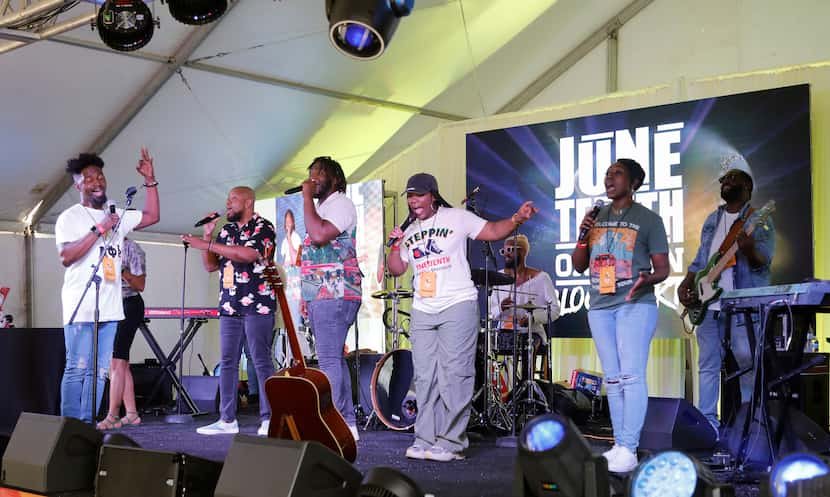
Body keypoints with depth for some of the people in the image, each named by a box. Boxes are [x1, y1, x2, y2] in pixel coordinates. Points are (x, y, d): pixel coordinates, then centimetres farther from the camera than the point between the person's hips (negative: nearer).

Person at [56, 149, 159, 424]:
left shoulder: (117, 216, 18)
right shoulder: (70, 217, -1)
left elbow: (151, 216, 22)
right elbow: (66, 256, -13)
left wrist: (150, 180, 15)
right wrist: (99, 229, -16)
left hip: (109, 308, 6)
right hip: (81, 307, -6)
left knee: (99, 372, 5)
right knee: (77, 369, -8)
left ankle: (87, 426, 10)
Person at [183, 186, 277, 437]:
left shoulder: (263, 227, -3)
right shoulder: (226, 230, 18)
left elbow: (249, 254, -20)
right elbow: (210, 266, 18)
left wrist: (207, 244, -18)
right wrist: (206, 236, 4)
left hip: (257, 305, -7)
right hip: (229, 307, 7)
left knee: (261, 362, -6)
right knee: (227, 362, 4)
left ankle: (269, 419, -2)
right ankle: (227, 420, 8)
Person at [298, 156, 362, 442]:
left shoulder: (341, 204, -6)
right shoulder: (320, 208, 24)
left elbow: (319, 235, -23)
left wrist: (307, 197, -13)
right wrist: (307, 295, 20)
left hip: (335, 297, -10)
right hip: (319, 297, 10)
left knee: (329, 360, -13)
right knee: (334, 359, 9)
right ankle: (347, 424, 13)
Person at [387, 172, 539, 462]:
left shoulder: (457, 218, 1)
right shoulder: (409, 232, 17)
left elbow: (492, 231, -3)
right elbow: (396, 270, 20)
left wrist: (517, 219, -20)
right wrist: (395, 245, 3)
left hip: (457, 307, -6)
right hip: (422, 312, 6)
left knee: (455, 375, -9)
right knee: (424, 378, 6)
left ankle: (451, 442, -7)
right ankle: (425, 440, 11)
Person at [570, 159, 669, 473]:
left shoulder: (648, 220, 0)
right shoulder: (596, 217, 13)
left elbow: (662, 268, 0)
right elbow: (579, 266, 15)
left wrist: (648, 279, -23)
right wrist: (583, 235, -3)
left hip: (635, 305, -5)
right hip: (600, 307, 5)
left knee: (632, 376, -13)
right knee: (613, 380, 7)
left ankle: (629, 450, -14)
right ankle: (618, 446, 11)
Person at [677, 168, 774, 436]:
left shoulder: (759, 220, -1)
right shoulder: (712, 220, 18)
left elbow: (763, 261, -11)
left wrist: (750, 249, -33)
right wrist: (686, 284, 6)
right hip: (709, 304, 6)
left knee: (748, 362, -5)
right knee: (707, 365, 5)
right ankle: (708, 422, 11)